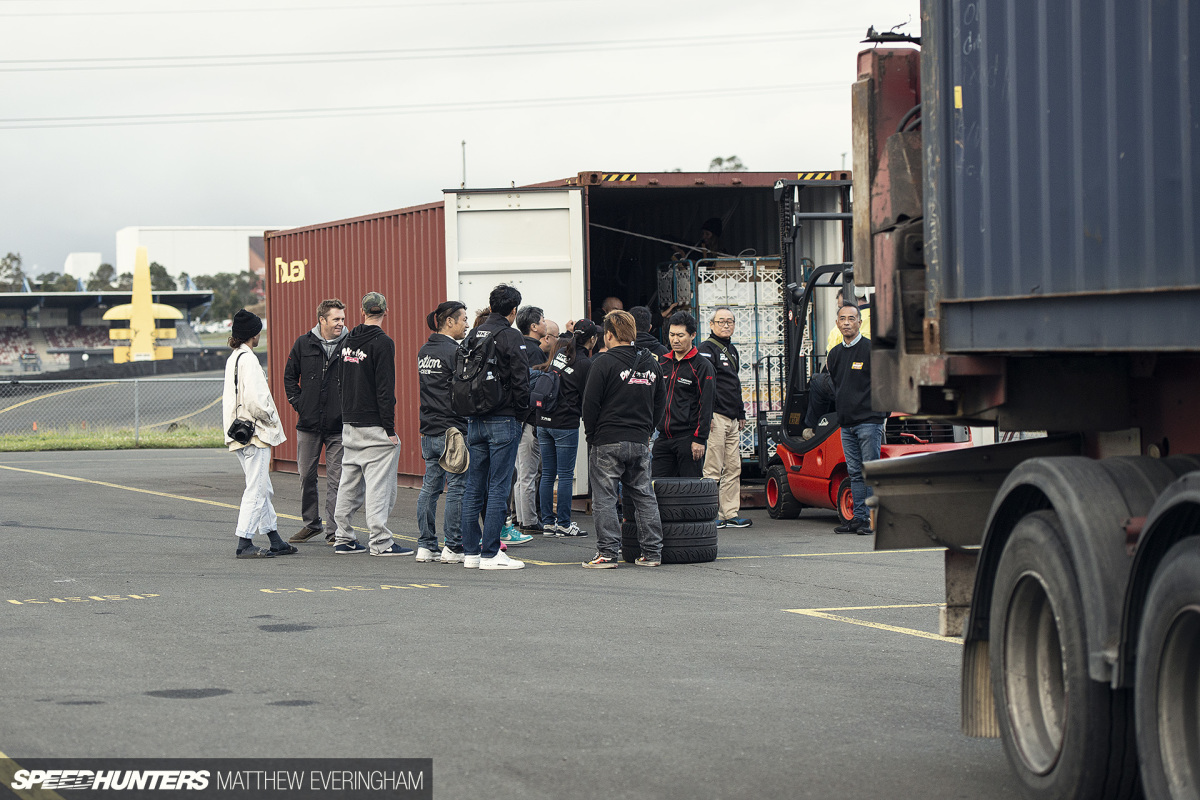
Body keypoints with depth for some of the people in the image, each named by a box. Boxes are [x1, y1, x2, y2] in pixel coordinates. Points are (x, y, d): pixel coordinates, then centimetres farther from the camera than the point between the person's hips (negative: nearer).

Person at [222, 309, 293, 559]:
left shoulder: (233, 358, 14)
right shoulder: (248, 359, -16)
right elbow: (254, 399, -24)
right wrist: (270, 418, -8)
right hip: (255, 434, -10)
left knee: (263, 489, 15)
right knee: (256, 489, -7)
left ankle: (275, 540, 20)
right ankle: (245, 544, -7)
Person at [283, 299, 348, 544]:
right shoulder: (304, 344, 3)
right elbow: (289, 376, 14)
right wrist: (298, 403, 4)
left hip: (338, 425, -2)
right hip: (308, 424, 2)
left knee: (336, 479, -2)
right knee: (306, 476, 10)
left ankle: (335, 530, 2)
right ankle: (311, 523, 24)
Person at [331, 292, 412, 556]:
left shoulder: (348, 341, 11)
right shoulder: (382, 343, -12)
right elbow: (385, 389, -16)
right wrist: (390, 428, -15)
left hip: (349, 424, 7)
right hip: (374, 426, -7)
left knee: (349, 483, 12)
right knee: (379, 484, -6)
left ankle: (344, 539, 15)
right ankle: (381, 542, -8)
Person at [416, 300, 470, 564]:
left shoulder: (423, 352, 13)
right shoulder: (453, 351, -13)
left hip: (429, 431, 8)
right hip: (453, 430, -8)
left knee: (430, 487, 10)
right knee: (457, 488, -3)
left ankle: (425, 546, 12)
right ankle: (453, 547, -2)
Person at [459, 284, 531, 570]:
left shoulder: (474, 335, 10)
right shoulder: (511, 337, -10)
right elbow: (520, 380, -14)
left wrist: (471, 412, 16)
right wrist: (522, 415, -2)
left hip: (475, 422, 6)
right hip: (503, 420, -6)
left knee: (474, 488, 9)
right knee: (498, 488, -4)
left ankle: (470, 552, 11)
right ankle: (490, 554, -5)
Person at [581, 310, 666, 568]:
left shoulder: (604, 362, -9)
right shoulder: (651, 363, 10)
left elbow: (590, 402, -10)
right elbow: (661, 400, 17)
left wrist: (591, 432, 3)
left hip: (607, 441, -5)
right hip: (641, 441, 6)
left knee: (604, 498, -1)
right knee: (644, 496, 12)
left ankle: (607, 554, -5)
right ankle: (652, 552, 11)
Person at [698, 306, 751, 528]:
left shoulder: (732, 350, 21)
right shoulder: (706, 349, -6)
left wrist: (741, 415, 26)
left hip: (732, 419, 9)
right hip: (716, 417, -9)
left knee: (733, 468, 7)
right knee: (713, 469, -7)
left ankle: (730, 513, 10)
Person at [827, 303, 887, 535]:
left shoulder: (871, 349, -6)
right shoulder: (835, 354, 14)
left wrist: (880, 414, -4)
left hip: (869, 422, -7)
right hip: (846, 424, 7)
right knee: (855, 473, 8)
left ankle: (874, 519, -5)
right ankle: (859, 518, 10)